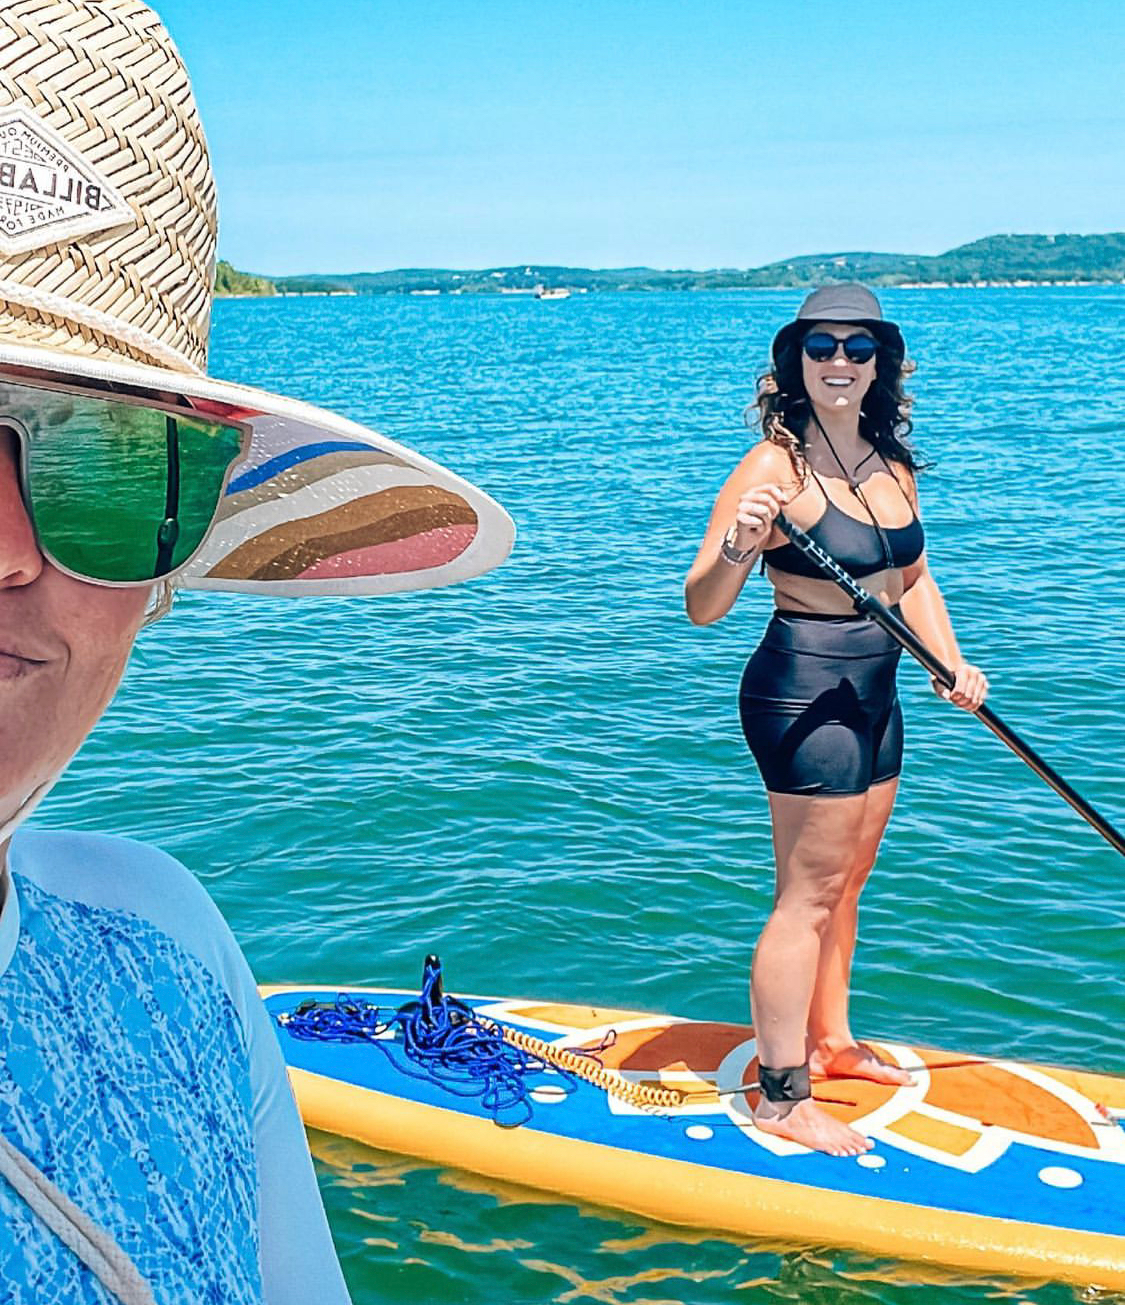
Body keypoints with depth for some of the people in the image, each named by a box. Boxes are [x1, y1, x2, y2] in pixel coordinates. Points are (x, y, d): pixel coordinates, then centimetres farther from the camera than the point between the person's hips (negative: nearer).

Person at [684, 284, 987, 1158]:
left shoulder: (891, 462, 5)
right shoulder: (775, 466, -17)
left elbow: (912, 575, 18)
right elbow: (702, 608, -21)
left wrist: (951, 662, 5)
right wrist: (738, 547, -40)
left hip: (873, 691, 8)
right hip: (805, 692, -8)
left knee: (847, 882, 20)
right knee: (808, 895, -1)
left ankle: (830, 1043, 38)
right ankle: (781, 1100, 11)